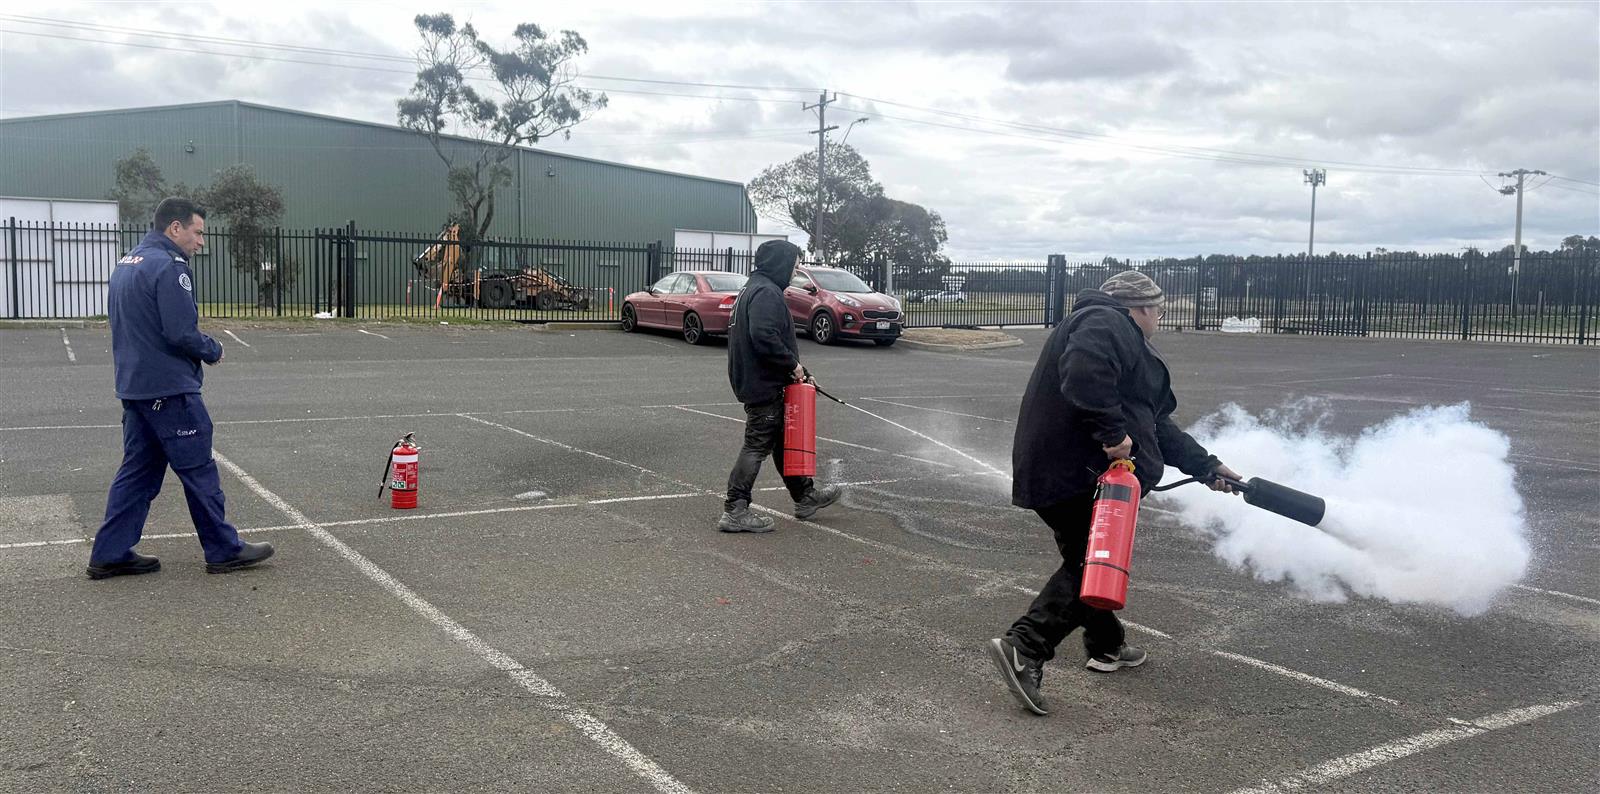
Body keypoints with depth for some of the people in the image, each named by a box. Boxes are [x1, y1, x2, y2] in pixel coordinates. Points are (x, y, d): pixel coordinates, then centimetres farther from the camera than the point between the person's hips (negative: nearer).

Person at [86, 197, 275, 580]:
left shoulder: (126, 263, 15)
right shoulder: (169, 266, -16)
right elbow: (183, 333, -22)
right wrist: (213, 350, -3)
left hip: (133, 386, 9)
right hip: (170, 390, -9)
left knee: (138, 469, 13)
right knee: (199, 471, -1)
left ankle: (110, 554, 14)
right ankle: (224, 550, 7)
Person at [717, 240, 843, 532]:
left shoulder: (752, 290, 18)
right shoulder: (767, 292, -17)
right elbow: (764, 337, -30)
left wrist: (798, 372, 20)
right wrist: (792, 365, -17)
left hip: (755, 382, 11)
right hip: (764, 385, -11)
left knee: (783, 441, 18)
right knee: (757, 445, -6)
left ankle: (805, 496, 30)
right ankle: (735, 511, -3)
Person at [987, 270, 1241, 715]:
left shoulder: (1126, 343, 28)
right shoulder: (1106, 324, -6)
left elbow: (1157, 427, 31)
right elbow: (1084, 376, -28)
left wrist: (1206, 466, 32)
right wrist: (1113, 433, -24)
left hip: (1057, 472, 11)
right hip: (1079, 472, -11)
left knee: (1091, 559, 22)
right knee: (1089, 563, -10)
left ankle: (1106, 647, 37)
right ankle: (1025, 648, -19)